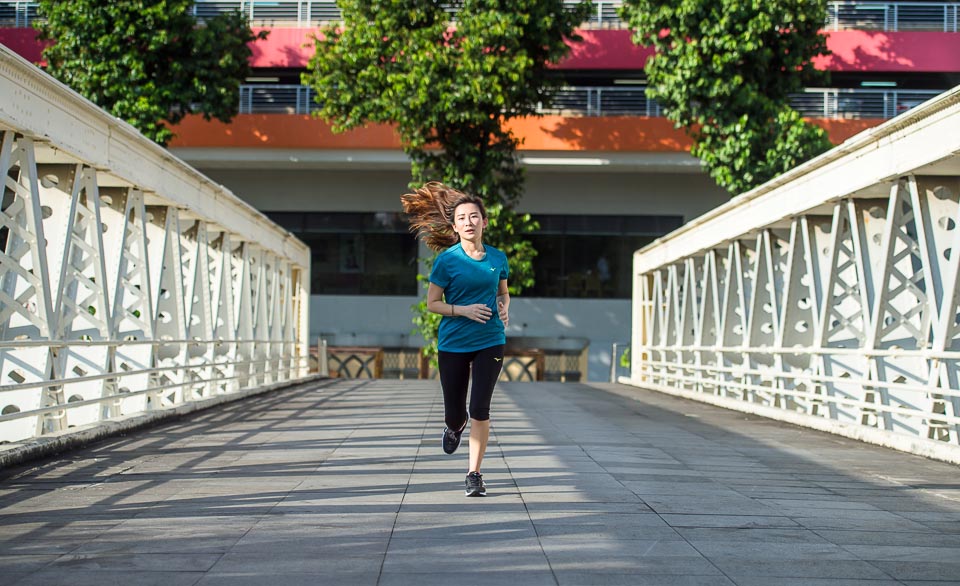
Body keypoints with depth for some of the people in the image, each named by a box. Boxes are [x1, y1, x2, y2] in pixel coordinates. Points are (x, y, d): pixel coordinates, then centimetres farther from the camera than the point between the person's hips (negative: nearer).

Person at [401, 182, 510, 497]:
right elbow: (432, 303, -2)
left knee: (480, 408, -10)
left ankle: (474, 474, 3)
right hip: (453, 343, -1)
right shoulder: (446, 260, -6)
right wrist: (464, 310, -16)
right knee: (454, 414, 5)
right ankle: (455, 426, 45)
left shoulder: (497, 258, 3)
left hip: (490, 342, 1)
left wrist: (504, 309, -3)